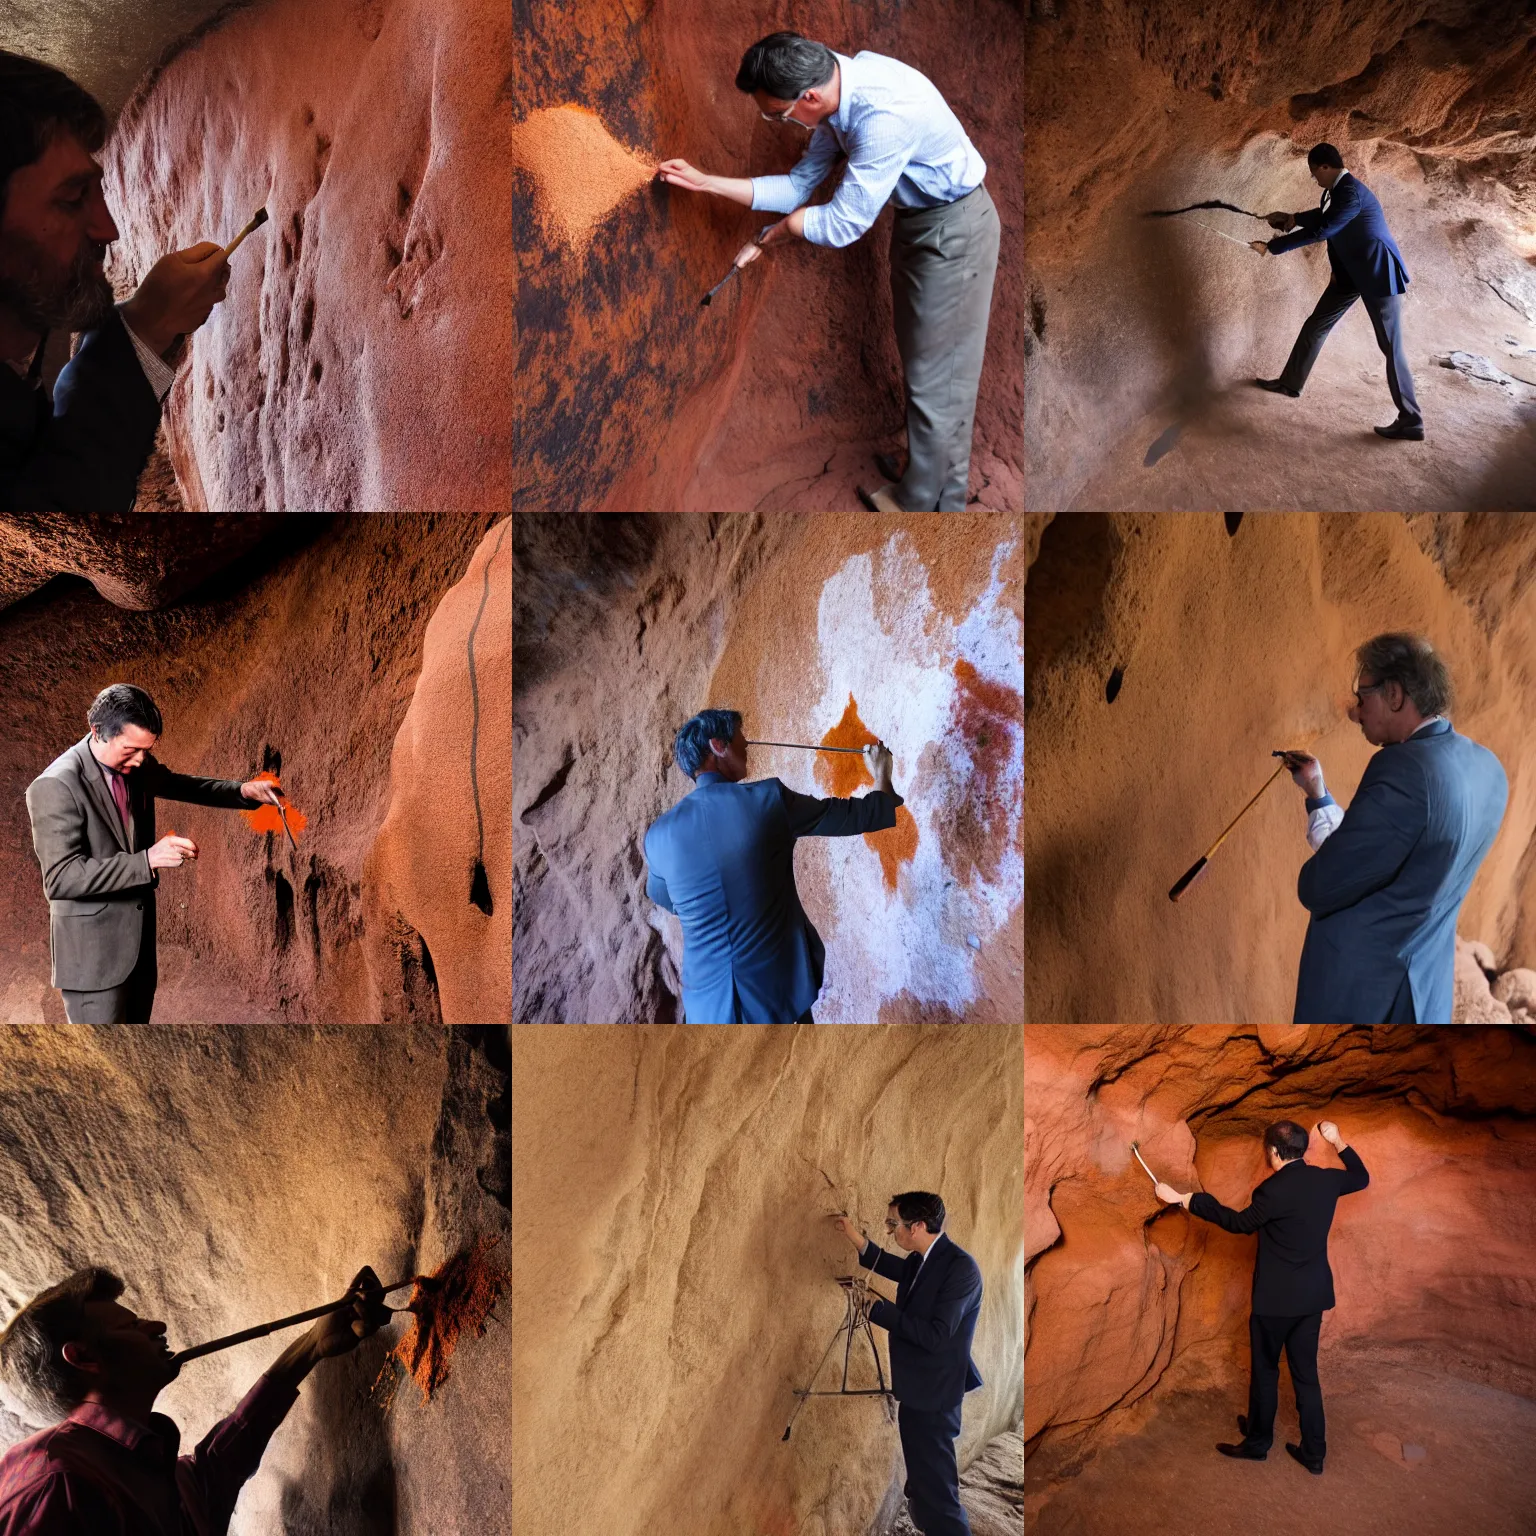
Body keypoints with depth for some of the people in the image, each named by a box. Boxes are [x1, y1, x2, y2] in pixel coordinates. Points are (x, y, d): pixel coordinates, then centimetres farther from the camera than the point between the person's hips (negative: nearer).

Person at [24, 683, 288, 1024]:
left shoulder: (136, 765, 1)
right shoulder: (55, 786, -22)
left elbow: (178, 785, 22)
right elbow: (60, 878, -26)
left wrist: (243, 792, 7)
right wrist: (146, 860, -33)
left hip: (139, 937, 8)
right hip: (93, 948, -8)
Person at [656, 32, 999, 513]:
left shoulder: (885, 113, -35)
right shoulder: (834, 88, -7)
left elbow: (842, 224, -29)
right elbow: (799, 185, 2)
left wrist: (772, 235, -12)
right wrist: (704, 181, -3)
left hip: (953, 227, -9)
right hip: (917, 218, 9)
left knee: (935, 373, 2)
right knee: (924, 360, 21)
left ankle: (922, 501, 18)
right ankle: (944, 470, 39)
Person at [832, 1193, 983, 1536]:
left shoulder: (959, 1266, -24)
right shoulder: (921, 1260, 3)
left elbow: (935, 1335, -29)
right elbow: (895, 1269, 27)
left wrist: (880, 1308, -21)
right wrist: (855, 1237, 17)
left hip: (933, 1394, -10)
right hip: (918, 1389, 10)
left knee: (936, 1487, -7)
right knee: (923, 1481, 24)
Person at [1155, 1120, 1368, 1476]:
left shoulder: (1274, 1190, -21)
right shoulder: (1326, 1180, -2)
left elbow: (1239, 1222, -8)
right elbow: (1361, 1179, 19)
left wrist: (1183, 1199, -4)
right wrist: (1339, 1143, 20)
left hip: (1276, 1299, -6)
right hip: (1314, 1296, 6)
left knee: (1265, 1371, 10)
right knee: (1306, 1373, 15)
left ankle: (1258, 1442, 24)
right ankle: (1313, 1453, 20)